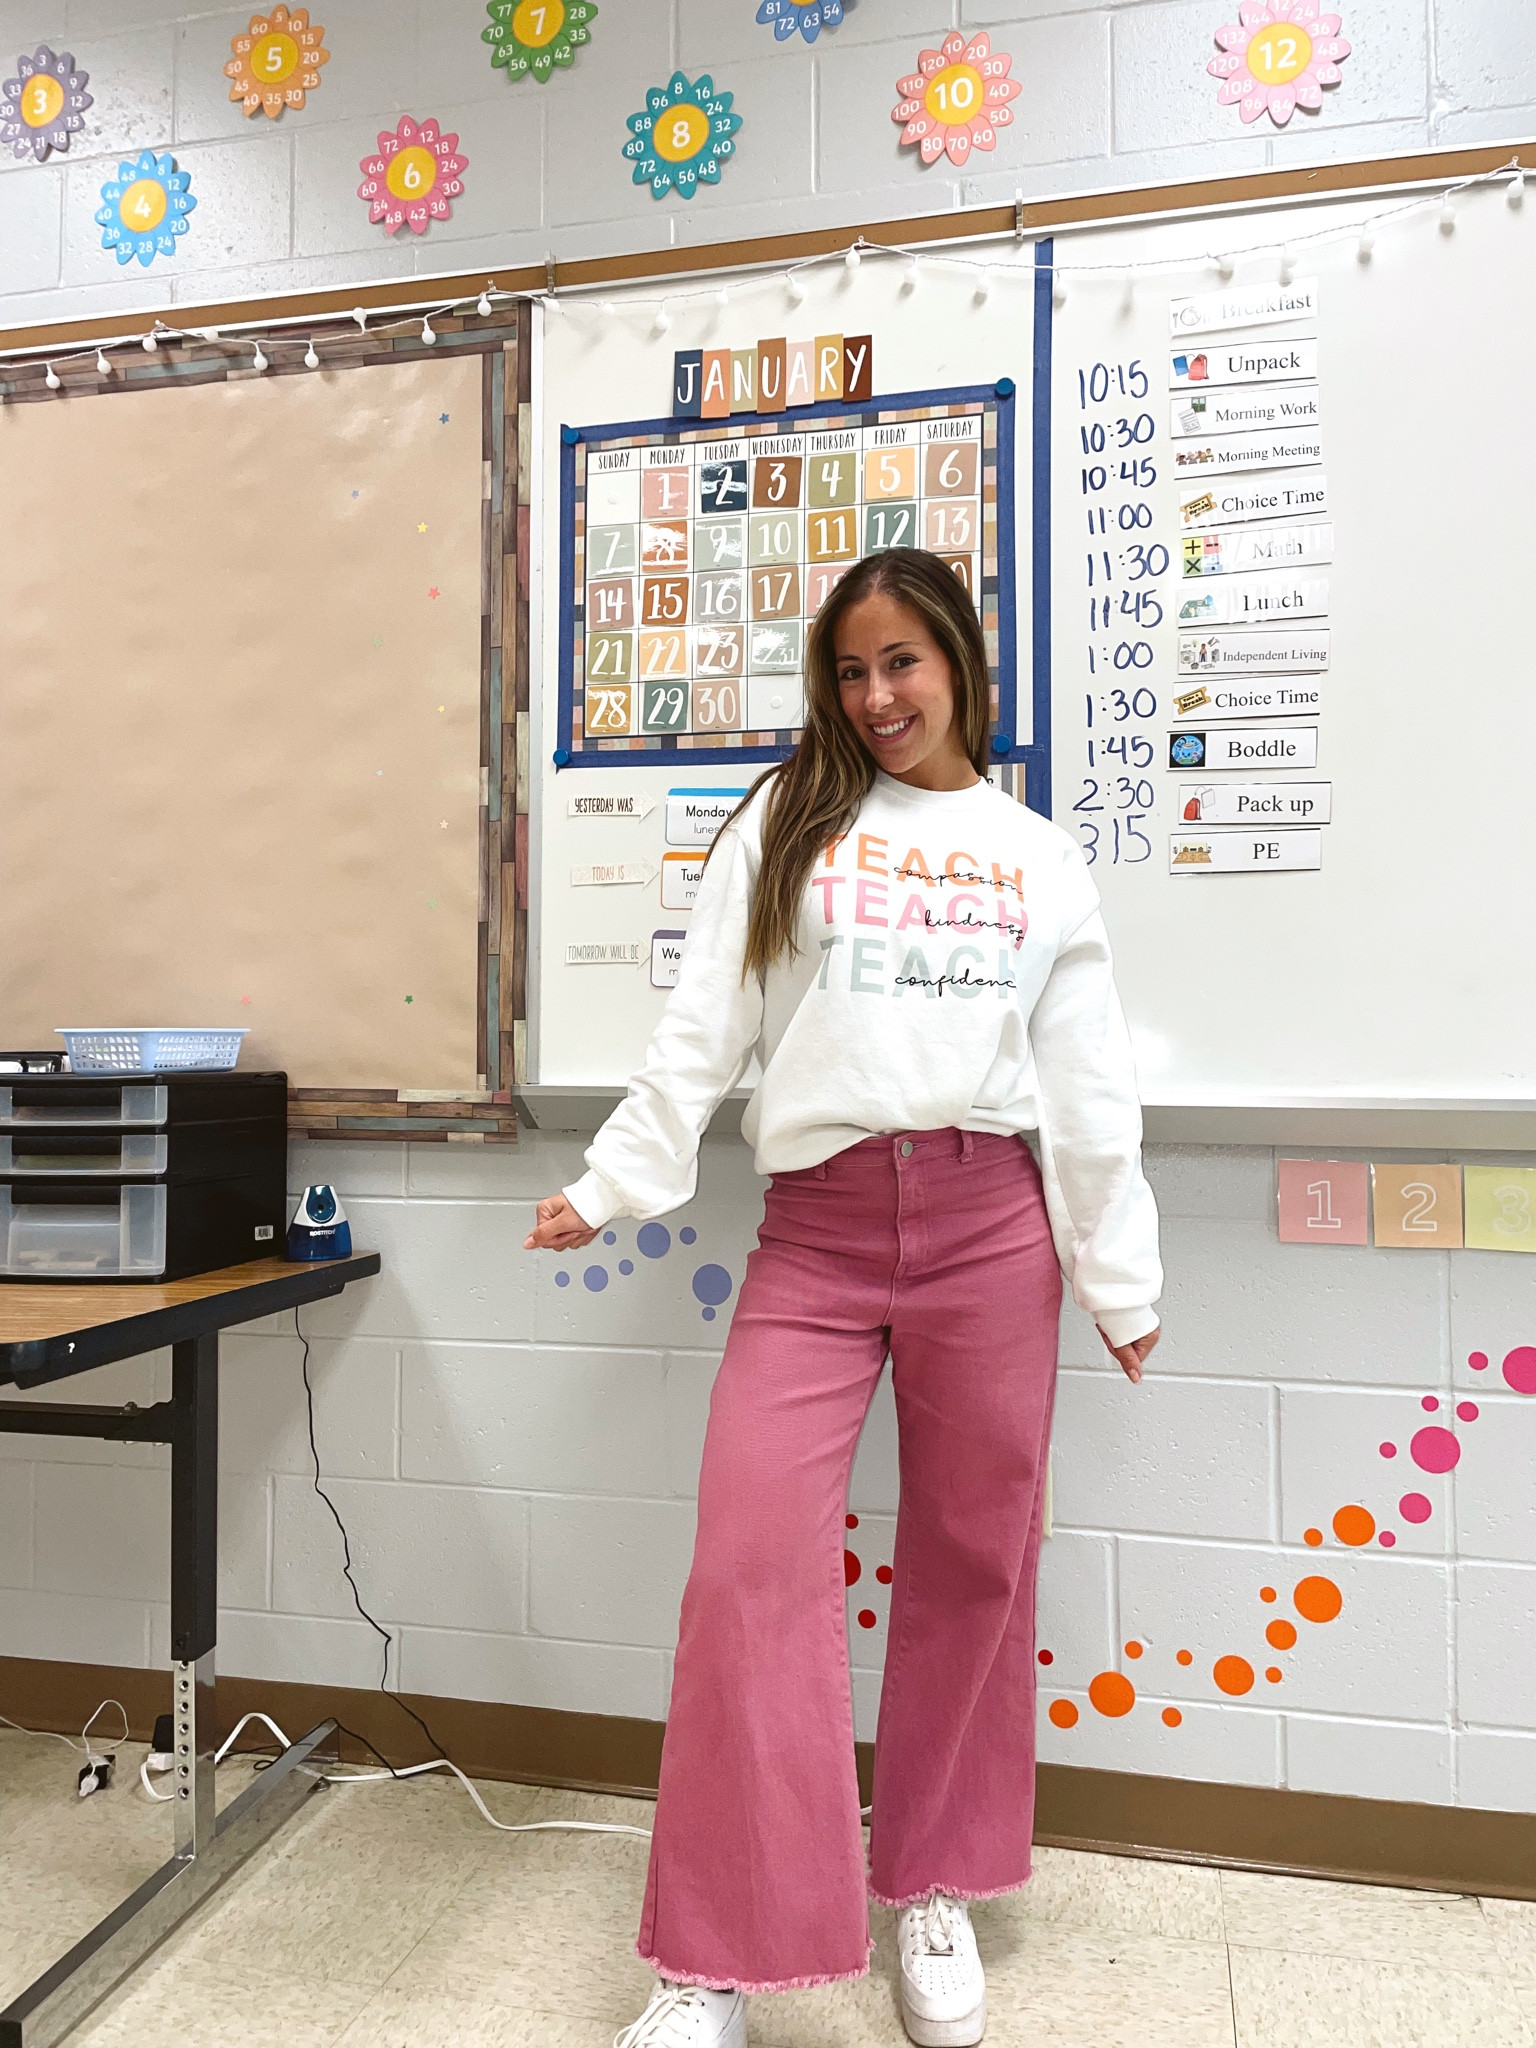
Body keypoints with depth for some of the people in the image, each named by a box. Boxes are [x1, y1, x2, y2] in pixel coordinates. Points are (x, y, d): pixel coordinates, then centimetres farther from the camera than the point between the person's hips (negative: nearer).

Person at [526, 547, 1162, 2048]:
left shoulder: (1042, 861, 12)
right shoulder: (787, 823, 9)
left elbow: (1089, 1091, 10)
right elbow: (701, 1033, 5)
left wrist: (1121, 1282, 10)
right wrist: (614, 1184, -2)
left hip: (990, 1228, 1)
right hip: (813, 1234, -1)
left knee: (972, 1568, 10)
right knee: (751, 1568, -7)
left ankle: (931, 1884, 32)